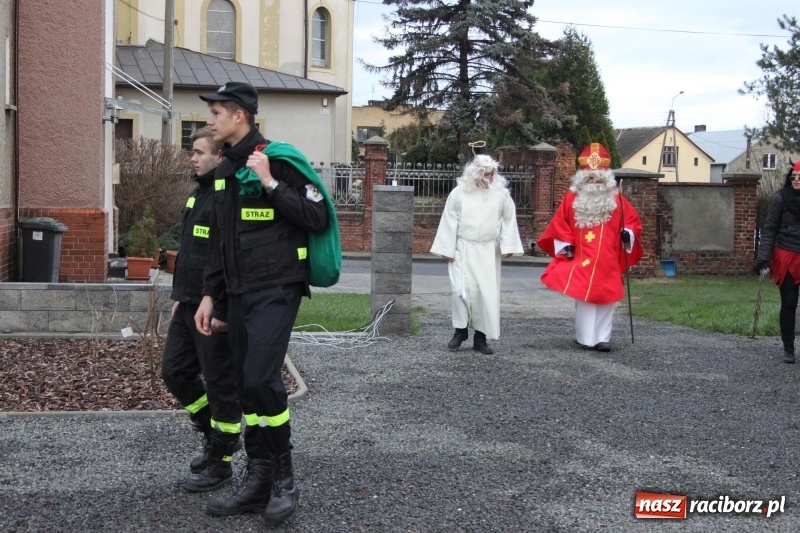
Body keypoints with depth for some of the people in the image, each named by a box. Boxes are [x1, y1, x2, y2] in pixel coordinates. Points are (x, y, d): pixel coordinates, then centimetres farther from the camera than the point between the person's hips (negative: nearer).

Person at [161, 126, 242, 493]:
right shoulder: (197, 193, 15)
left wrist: (217, 304, -23)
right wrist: (179, 295, 20)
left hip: (216, 307, -10)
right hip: (188, 305, 10)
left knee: (221, 383, 1)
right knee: (174, 371, 14)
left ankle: (219, 462, 13)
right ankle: (216, 435, 31)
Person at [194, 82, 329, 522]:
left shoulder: (277, 160, -8)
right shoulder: (225, 170, 15)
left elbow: (317, 218, -13)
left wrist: (271, 183, -19)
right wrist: (210, 294, 16)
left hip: (276, 288, -8)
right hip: (239, 294, 8)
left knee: (261, 379, -16)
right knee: (248, 387, 8)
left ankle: (284, 478, 0)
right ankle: (258, 483, 16)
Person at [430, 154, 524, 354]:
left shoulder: (501, 194, 1)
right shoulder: (459, 193, -3)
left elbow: (509, 220, 5)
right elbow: (449, 222, -1)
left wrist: (508, 246, -3)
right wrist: (447, 249, -3)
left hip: (488, 252, 2)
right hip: (463, 250, -1)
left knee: (488, 293, 1)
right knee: (462, 290, -9)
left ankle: (481, 337, 9)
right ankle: (461, 330, 9)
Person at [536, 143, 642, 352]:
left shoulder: (617, 200, 7)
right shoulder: (571, 198, 5)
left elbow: (632, 220, 11)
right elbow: (559, 224, 6)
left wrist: (628, 234, -8)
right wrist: (565, 245, -3)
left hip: (607, 262, 1)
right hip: (580, 260, -1)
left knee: (605, 298, -1)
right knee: (583, 298, -1)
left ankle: (601, 337, 3)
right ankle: (585, 337, 8)